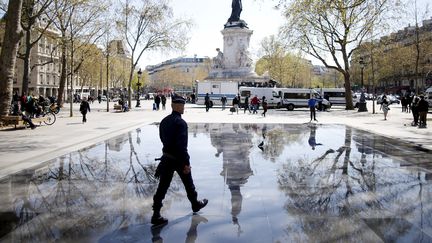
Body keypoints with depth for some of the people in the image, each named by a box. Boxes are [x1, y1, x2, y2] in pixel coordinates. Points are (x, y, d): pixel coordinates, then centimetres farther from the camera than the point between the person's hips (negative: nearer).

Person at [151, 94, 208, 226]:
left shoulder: (164, 121, 3)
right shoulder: (181, 123, -21)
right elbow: (182, 145, -24)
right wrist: (186, 163, -20)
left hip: (166, 157, 6)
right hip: (179, 159, -6)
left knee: (162, 186, 7)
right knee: (188, 184, 16)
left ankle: (156, 215, 7)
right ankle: (195, 204, 37)